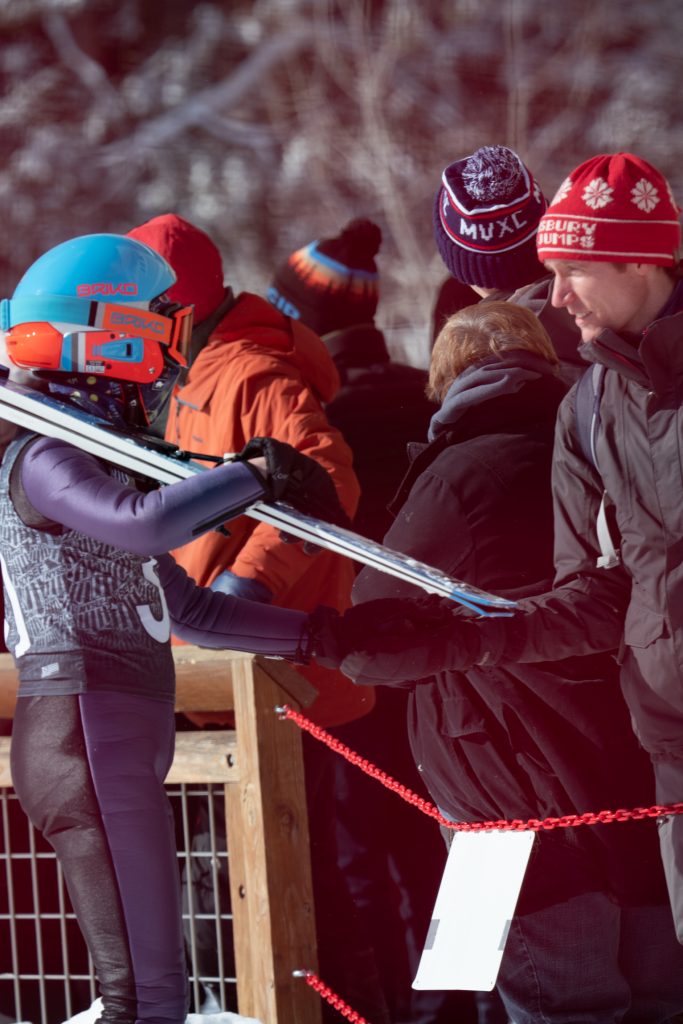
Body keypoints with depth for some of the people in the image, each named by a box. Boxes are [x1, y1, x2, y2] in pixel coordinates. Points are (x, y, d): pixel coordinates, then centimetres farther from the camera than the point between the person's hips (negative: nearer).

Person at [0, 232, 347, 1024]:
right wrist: (257, 475, -20)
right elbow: (146, 524, -31)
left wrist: (314, 636, 23)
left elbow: (187, 609, 26)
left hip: (123, 742, 10)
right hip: (86, 741, -10)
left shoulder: (102, 461, 21)